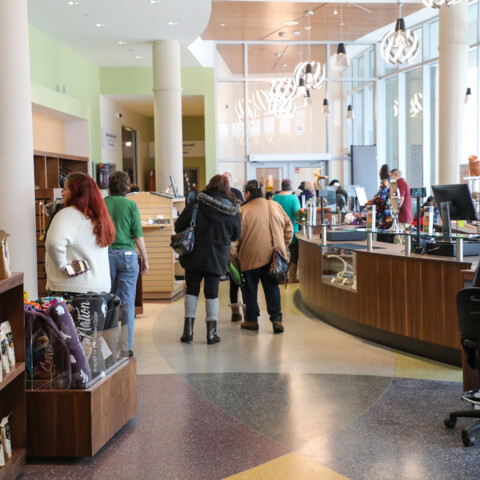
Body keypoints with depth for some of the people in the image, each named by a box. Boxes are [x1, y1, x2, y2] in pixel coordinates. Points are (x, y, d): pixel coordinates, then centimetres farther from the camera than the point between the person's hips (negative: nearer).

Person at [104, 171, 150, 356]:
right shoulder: (131, 205, -3)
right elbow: (138, 235, -5)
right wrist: (145, 258, 4)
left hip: (106, 255, 2)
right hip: (127, 254, -2)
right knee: (127, 302, 2)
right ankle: (126, 346, 3)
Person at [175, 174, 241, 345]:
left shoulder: (196, 204, -8)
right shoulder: (233, 210, -3)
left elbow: (178, 226, -8)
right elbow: (236, 235, 8)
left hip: (194, 255, -1)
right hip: (218, 257, 1)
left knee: (192, 290, 9)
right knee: (212, 292, 8)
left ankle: (188, 329, 9)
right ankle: (211, 332, 8)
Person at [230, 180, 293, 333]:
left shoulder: (243, 211, -10)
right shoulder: (275, 206, 4)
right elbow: (288, 228, 12)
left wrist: (233, 256, 1)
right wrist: (282, 246, 21)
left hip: (250, 257, -3)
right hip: (272, 256, 3)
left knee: (250, 288, 11)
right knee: (272, 288, 9)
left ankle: (251, 319, 18)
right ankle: (276, 318, 1)